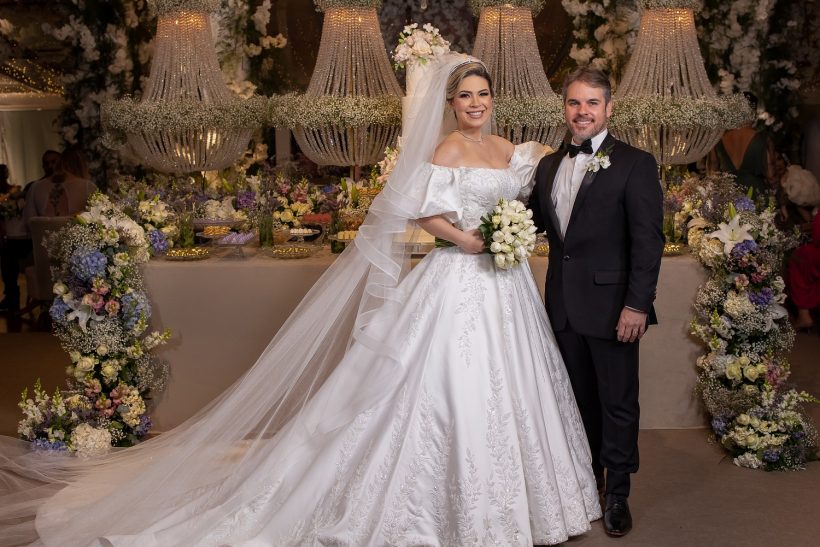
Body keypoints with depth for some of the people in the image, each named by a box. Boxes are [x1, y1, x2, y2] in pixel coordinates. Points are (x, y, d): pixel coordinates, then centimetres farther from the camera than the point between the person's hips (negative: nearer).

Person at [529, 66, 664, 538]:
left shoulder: (635, 164, -8)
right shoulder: (550, 165, 11)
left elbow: (649, 240, -12)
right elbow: (536, 221, 12)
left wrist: (637, 305, -18)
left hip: (612, 304, -5)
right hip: (565, 304, 6)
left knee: (618, 402, 7)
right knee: (581, 397, 17)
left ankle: (617, 494, 22)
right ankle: (589, 476, 34)